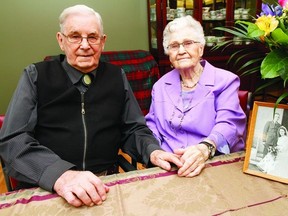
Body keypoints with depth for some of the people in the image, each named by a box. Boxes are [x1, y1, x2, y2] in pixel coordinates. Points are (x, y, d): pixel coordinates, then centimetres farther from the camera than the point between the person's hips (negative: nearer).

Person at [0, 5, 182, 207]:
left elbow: (134, 128, 12)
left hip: (104, 184, 3)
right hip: (45, 187, -2)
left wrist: (153, 151, -9)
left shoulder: (117, 77, 8)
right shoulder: (36, 76, 1)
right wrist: (59, 174, -24)